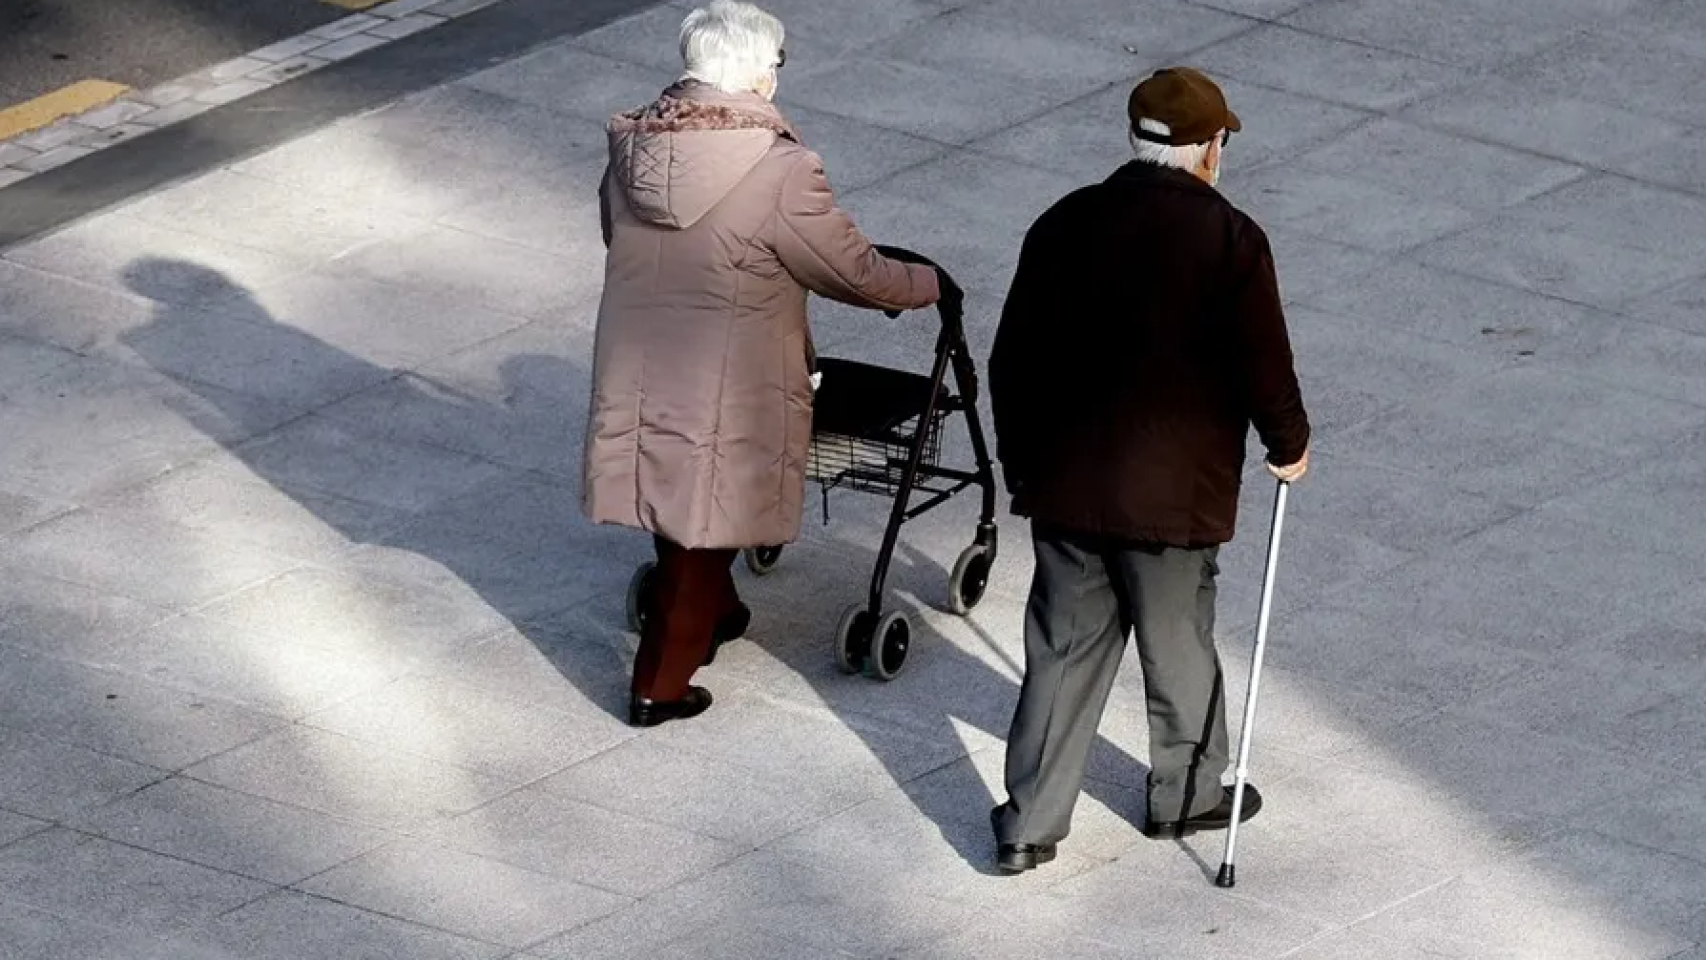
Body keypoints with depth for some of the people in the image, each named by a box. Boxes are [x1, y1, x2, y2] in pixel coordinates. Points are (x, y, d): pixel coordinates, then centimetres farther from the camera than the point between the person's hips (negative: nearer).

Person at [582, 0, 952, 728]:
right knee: (700, 530, 10)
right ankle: (660, 685, 18)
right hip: (723, 394, -6)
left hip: (635, 379, 6)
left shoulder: (631, 148, -4)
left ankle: (710, 616, 48)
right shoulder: (777, 169, -22)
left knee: (676, 511, 26)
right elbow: (853, 273, -12)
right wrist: (927, 284, 8)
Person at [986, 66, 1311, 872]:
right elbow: (1264, 367, -10)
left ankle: (1030, 823, 11)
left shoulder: (1063, 225, 0)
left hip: (1064, 485, 3)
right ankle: (1186, 795, 33)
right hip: (1173, 494, -3)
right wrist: (1289, 445, 9)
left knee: (1063, 652, 11)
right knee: (1179, 648, 15)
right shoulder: (1229, 240, -13)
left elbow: (1012, 361, 6)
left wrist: (1021, 461, 18)